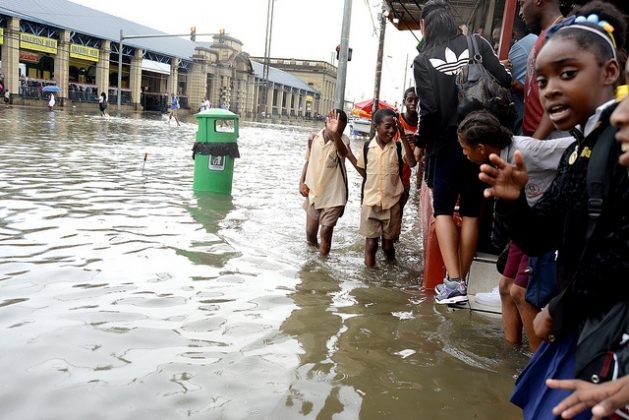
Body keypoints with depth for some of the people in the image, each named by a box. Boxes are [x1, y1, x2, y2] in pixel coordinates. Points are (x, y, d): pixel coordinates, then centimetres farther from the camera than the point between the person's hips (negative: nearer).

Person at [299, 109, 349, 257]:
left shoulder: (343, 140, -15)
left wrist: (335, 133, -57)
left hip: (333, 196, -4)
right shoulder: (313, 138, -4)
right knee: (310, 231, 15)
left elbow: (343, 153, -40)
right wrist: (302, 182, 1)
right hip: (313, 193, 4)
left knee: (325, 233, -1)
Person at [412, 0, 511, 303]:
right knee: (471, 211, 11)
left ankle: (453, 282, -3)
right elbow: (503, 81, -7)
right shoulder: (476, 44, 2)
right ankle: (460, 281, 16)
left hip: (446, 143, -2)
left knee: (443, 210, 9)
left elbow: (429, 109, -12)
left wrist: (421, 142, 2)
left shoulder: (423, 60, -4)